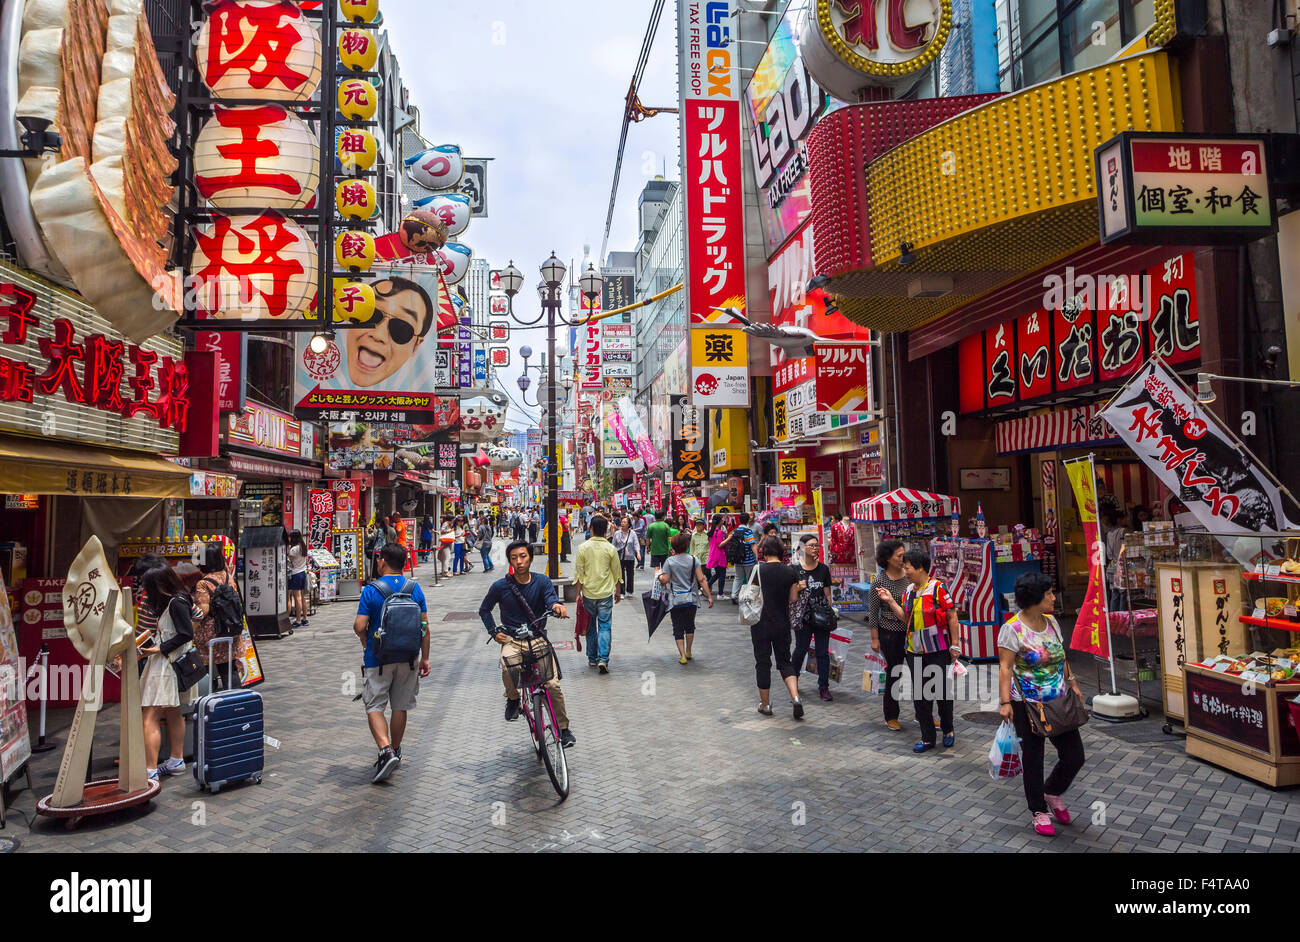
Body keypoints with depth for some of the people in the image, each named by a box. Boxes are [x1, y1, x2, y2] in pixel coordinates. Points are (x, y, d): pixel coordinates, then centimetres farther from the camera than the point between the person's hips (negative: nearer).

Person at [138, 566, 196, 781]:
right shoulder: (171, 602, 13)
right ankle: (177, 760, 29)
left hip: (166, 666, -11)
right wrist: (152, 604, 21)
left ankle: (150, 771, -12)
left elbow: (186, 634, -20)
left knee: (150, 719, -11)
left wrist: (160, 649, -18)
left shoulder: (176, 603, -16)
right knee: (173, 713, 18)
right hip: (170, 664, 11)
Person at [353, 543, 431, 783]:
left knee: (374, 706, 4)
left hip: (378, 658, -4)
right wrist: (425, 658, 8)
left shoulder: (371, 590, -11)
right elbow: (425, 626, 1)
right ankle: (395, 752, 26)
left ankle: (386, 751, -14)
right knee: (400, 706, 15)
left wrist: (366, 643, 9)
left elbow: (359, 626, -14)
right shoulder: (415, 588, 0)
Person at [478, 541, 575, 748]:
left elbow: (550, 599, -19)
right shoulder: (500, 586, -1)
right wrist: (494, 632, 0)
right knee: (507, 667, -34)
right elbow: (484, 610, 13)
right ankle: (513, 698, 0)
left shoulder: (542, 582, -1)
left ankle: (563, 729, 7)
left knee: (553, 684, -15)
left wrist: (557, 606, -43)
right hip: (512, 640, 0)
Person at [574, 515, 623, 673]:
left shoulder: (583, 548, -5)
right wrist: (618, 591, 15)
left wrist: (578, 593, 3)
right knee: (605, 626, 3)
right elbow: (617, 573, 3)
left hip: (588, 593, 1)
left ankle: (592, 658, 21)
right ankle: (603, 659, -9)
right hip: (606, 593, -1)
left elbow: (579, 572, -4)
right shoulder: (610, 548, -4)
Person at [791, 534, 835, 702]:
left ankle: (823, 687, 14)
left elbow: (827, 594, 9)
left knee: (823, 652, 4)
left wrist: (829, 613, 5)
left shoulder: (824, 569, 5)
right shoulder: (794, 569, -3)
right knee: (801, 650, 4)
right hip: (803, 616, -2)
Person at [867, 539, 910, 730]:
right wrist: (875, 639, -7)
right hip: (890, 632, -4)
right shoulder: (879, 581, -11)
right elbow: (872, 612, -7)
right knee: (894, 673, 3)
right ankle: (891, 717, 19)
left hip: (911, 631, 4)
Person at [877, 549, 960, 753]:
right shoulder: (909, 591, 8)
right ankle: (928, 738, 17)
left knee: (943, 691, 7)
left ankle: (948, 731, 30)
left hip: (938, 651, -6)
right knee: (920, 695, 7)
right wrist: (890, 601, 5)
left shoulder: (937, 588, -12)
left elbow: (952, 616, -10)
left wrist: (955, 644, -10)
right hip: (915, 652, 6)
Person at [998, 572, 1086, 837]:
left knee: (1075, 756, 6)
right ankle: (1039, 812, 25)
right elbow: (1005, 668, -16)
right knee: (1033, 758, 6)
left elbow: (1061, 659, 18)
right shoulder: (1013, 628, -15)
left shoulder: (1051, 622, 6)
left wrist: (1073, 684, 13)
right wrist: (1006, 702, -22)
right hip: (1027, 705, -6)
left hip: (1058, 701, 6)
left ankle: (1053, 792, 34)